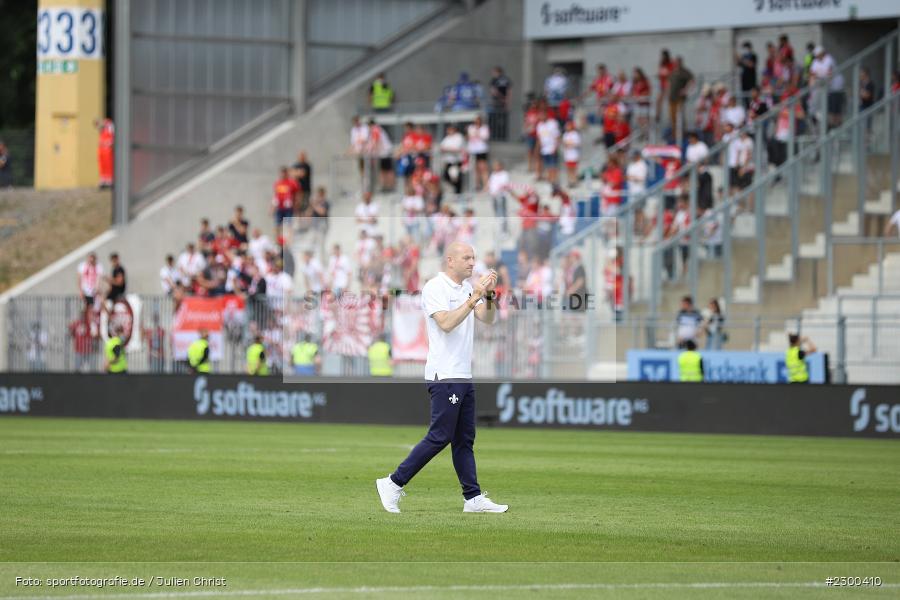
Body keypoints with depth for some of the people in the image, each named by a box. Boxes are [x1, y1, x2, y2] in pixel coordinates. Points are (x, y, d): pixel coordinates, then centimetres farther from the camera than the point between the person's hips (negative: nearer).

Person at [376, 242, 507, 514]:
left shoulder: (468, 288, 16)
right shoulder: (435, 288, -10)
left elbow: (487, 319, 8)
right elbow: (446, 323, -22)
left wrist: (489, 295, -9)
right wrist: (473, 299, -23)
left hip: (464, 376, 9)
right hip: (444, 377, -9)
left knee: (464, 440, 8)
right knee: (440, 437, -10)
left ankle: (473, 498, 8)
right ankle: (393, 483, -4)